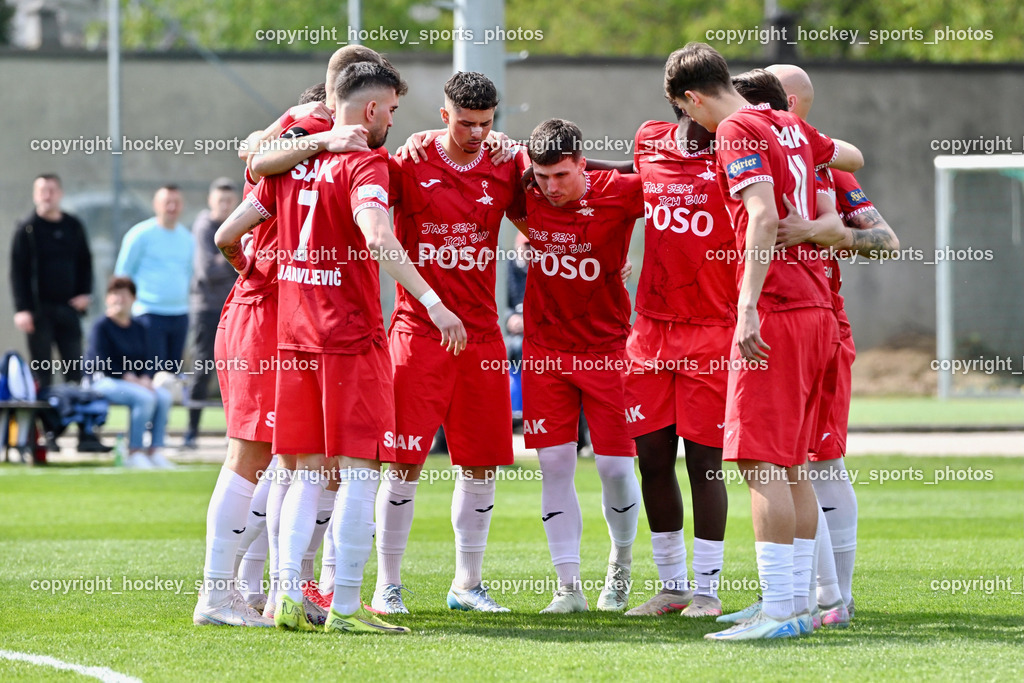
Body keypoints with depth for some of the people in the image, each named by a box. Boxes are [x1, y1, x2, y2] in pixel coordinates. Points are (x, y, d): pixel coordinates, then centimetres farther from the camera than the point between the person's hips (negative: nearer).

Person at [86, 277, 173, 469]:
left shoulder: (139, 329, 16)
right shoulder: (101, 327, -3)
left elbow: (148, 361, 11)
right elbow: (103, 363, -12)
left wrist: (145, 379, -12)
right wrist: (131, 379, -18)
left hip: (137, 382, 6)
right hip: (105, 381, -6)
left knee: (164, 396, -21)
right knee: (144, 397, -32)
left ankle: (155, 451, -20)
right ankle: (134, 452, -26)